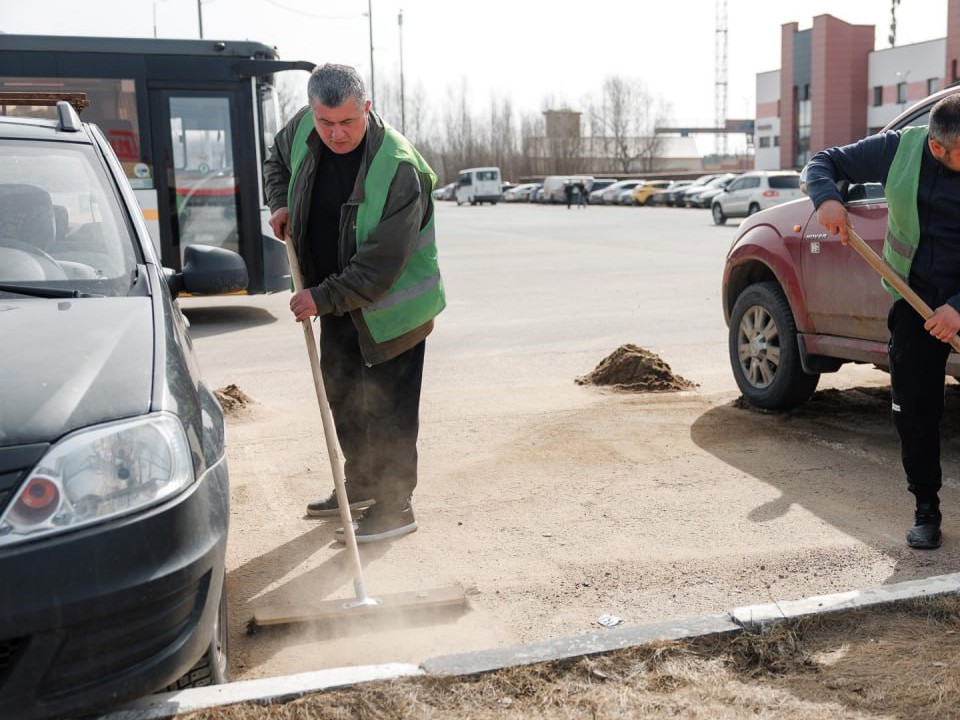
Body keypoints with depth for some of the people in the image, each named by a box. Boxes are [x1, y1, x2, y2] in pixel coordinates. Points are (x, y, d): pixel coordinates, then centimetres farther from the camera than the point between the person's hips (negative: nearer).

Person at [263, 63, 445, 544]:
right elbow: (277, 159, 20)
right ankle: (360, 486, 37)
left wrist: (321, 298, -24)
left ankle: (394, 507, 13)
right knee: (341, 395, 19)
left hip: (390, 304, -8)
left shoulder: (399, 168, -29)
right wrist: (280, 203, 2)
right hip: (336, 301, 8)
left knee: (388, 409, -1)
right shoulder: (303, 129, -7)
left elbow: (381, 265, -28)